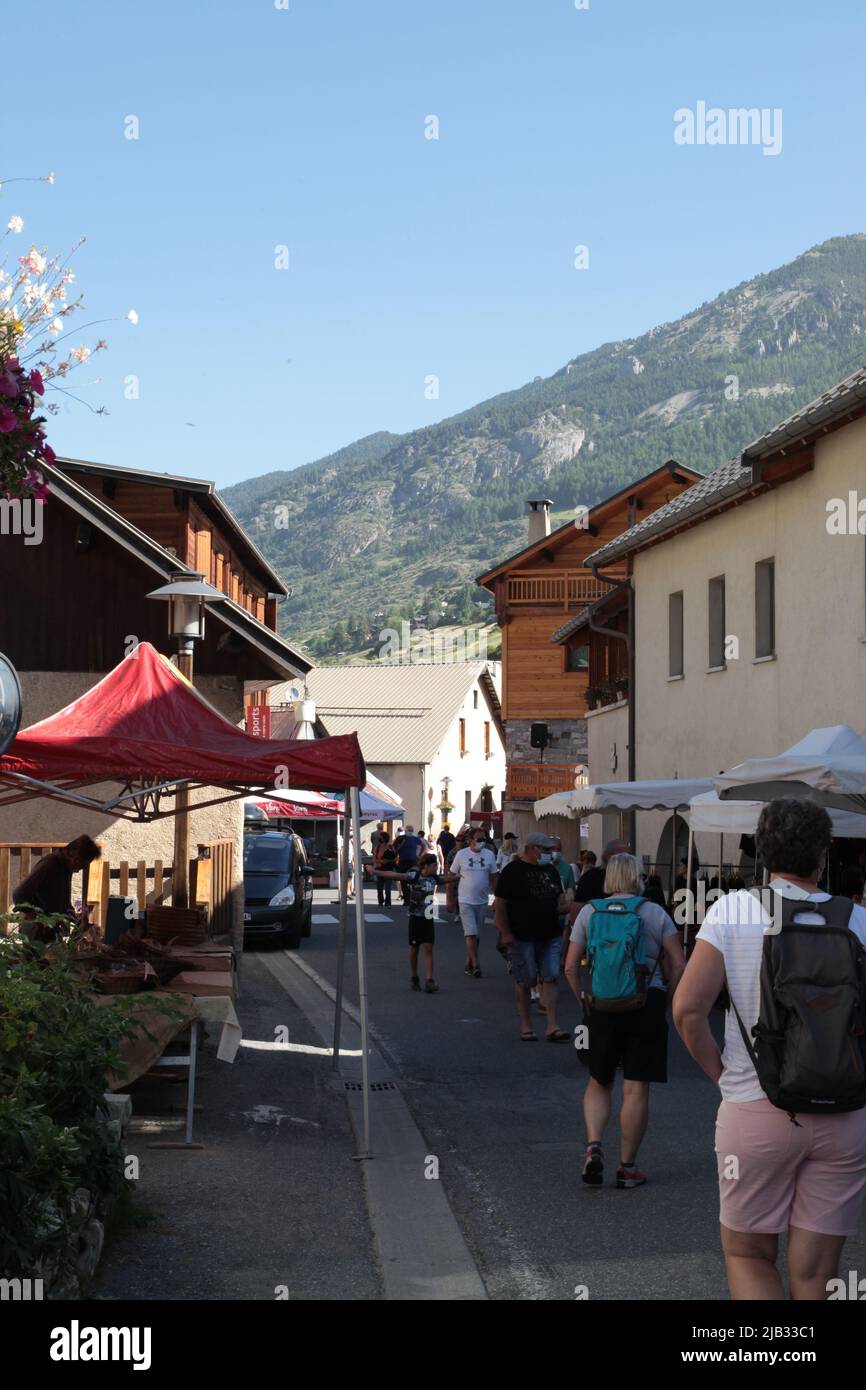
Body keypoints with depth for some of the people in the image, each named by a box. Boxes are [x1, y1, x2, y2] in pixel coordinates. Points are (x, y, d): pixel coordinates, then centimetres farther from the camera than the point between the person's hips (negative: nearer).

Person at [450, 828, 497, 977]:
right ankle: (475, 965, -8)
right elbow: (452, 876, 2)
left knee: (476, 935, 10)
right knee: (471, 934, -10)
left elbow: (493, 878, 8)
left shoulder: (489, 855, 2)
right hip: (466, 901, -3)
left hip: (482, 901, 3)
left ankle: (468, 964, 20)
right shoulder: (461, 855, -5)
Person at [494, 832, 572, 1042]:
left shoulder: (550, 869, 13)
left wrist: (564, 905, 3)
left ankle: (552, 1027, -1)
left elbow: (560, 897, 25)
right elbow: (500, 904, -7)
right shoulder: (513, 871, -6)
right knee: (524, 982, 2)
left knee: (551, 978, -2)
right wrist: (505, 932, -12)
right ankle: (526, 1026, 14)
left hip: (550, 936, 5)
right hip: (522, 936, -5)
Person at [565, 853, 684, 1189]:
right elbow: (678, 966, -2)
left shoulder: (589, 912, 4)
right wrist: (665, 1002, 9)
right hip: (648, 1004, -1)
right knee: (636, 1089, 4)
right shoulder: (655, 913, 0)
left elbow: (571, 966, 2)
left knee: (599, 1082, 17)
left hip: (602, 1006, 2)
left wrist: (585, 999, 12)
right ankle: (627, 1167, 9)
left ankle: (593, 1145, -2)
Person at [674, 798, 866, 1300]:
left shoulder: (734, 910, -6)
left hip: (756, 1110, -1)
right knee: (815, 1273, 12)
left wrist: (722, 1073, 3)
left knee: (749, 1254, 15)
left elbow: (688, 1009, -11)